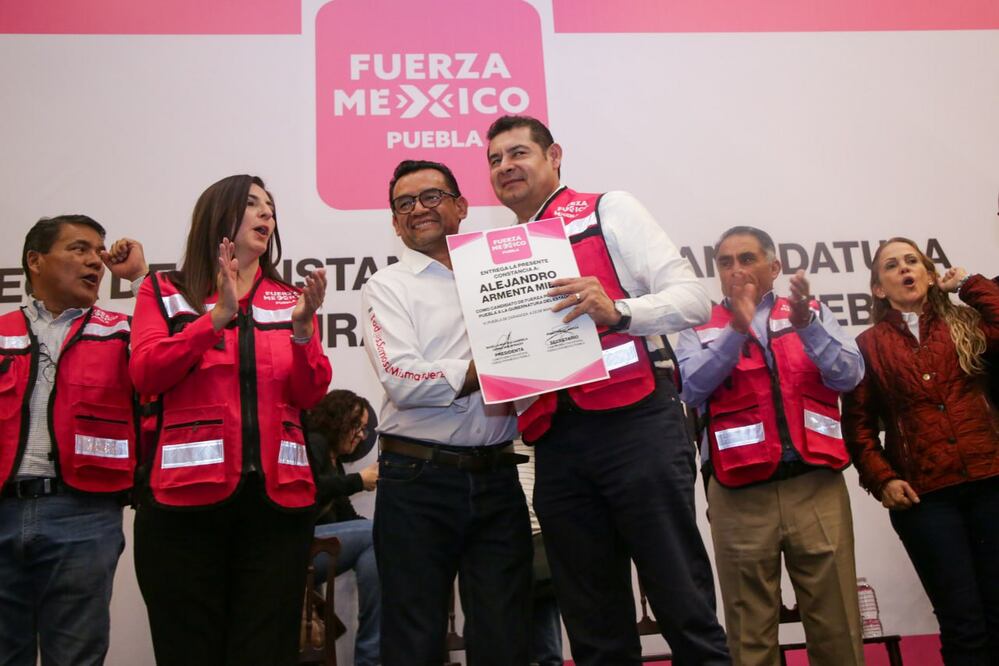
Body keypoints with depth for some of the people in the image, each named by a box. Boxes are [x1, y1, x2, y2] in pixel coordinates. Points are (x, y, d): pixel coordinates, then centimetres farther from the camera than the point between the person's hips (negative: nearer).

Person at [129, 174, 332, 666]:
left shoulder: (291, 300, 14)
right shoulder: (164, 291, 8)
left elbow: (309, 395, 4)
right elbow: (145, 376, -7)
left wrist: (302, 329, -12)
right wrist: (218, 317, -15)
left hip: (277, 495, 2)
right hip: (186, 492, -2)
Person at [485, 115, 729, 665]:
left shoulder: (608, 211, 7)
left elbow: (692, 299, -3)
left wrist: (616, 310, -19)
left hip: (636, 423, -5)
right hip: (557, 444, 5)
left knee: (683, 604, -2)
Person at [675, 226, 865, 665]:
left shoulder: (812, 313, 14)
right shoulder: (699, 329, 10)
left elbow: (849, 375, 0)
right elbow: (691, 389, -7)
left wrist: (806, 325, -15)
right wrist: (737, 329, -16)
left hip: (816, 487, 1)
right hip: (740, 497, -1)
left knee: (836, 625, 5)